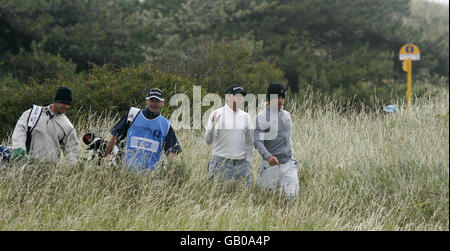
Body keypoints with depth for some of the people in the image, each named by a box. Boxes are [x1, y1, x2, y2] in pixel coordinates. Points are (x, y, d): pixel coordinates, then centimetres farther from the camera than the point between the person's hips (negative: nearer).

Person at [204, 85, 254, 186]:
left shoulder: (245, 116, 11)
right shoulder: (217, 114, -3)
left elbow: (250, 142, 20)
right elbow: (208, 140, -11)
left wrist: (248, 162, 11)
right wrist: (213, 125, -28)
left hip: (241, 163, 4)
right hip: (221, 162, -4)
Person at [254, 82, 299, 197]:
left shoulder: (286, 115, 13)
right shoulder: (262, 117, -7)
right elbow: (258, 141, -14)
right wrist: (268, 156, -31)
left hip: (288, 163, 5)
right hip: (271, 165, -5)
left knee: (293, 194, -9)